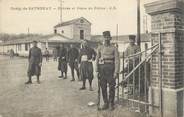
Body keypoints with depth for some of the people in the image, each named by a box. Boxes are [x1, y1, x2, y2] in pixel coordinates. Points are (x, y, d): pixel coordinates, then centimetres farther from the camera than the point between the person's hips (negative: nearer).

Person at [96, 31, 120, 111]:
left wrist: (116, 72, -11)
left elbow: (117, 61, -4)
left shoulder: (114, 48, 1)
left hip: (111, 69, -2)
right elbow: (97, 60, 10)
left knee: (111, 87, 2)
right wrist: (97, 71, 4)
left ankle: (111, 104, 15)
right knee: (103, 87, 6)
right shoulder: (100, 48, 9)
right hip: (102, 69, 3)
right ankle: (105, 103, 20)